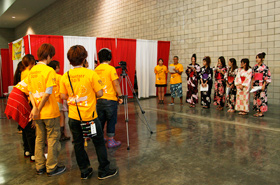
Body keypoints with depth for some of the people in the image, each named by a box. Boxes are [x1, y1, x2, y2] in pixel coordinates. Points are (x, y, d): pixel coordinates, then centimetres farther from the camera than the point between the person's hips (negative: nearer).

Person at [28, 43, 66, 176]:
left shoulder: (32, 71, 8)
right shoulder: (49, 71, -14)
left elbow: (30, 92, 4)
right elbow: (48, 93, -20)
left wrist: (35, 107, -5)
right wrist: (38, 109, -12)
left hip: (37, 113, 7)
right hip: (50, 111, -7)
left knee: (39, 139, 17)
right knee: (53, 139, 6)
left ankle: (40, 167, 27)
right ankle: (51, 168, 15)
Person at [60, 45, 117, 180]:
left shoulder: (65, 76, -3)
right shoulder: (91, 74, -13)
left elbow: (63, 96, 3)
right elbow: (99, 93, -12)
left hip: (73, 117, 4)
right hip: (89, 116, -3)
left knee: (78, 144, 16)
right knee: (99, 143, 11)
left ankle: (84, 171, 27)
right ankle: (103, 171, 20)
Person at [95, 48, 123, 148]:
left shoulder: (96, 69, 7)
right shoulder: (111, 69, -11)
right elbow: (116, 84, -14)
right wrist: (120, 96, -6)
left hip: (99, 99, 6)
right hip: (110, 99, -6)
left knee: (100, 120, 16)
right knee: (111, 121, 5)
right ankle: (111, 141, 11)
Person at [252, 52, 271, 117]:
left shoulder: (265, 67, -7)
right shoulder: (255, 67, 10)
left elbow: (267, 77, -9)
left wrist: (264, 85, -15)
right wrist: (252, 84, 8)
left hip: (262, 85, -6)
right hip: (255, 85, 6)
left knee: (262, 97, -4)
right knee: (256, 97, 7)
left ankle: (261, 112, 4)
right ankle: (257, 111, 15)